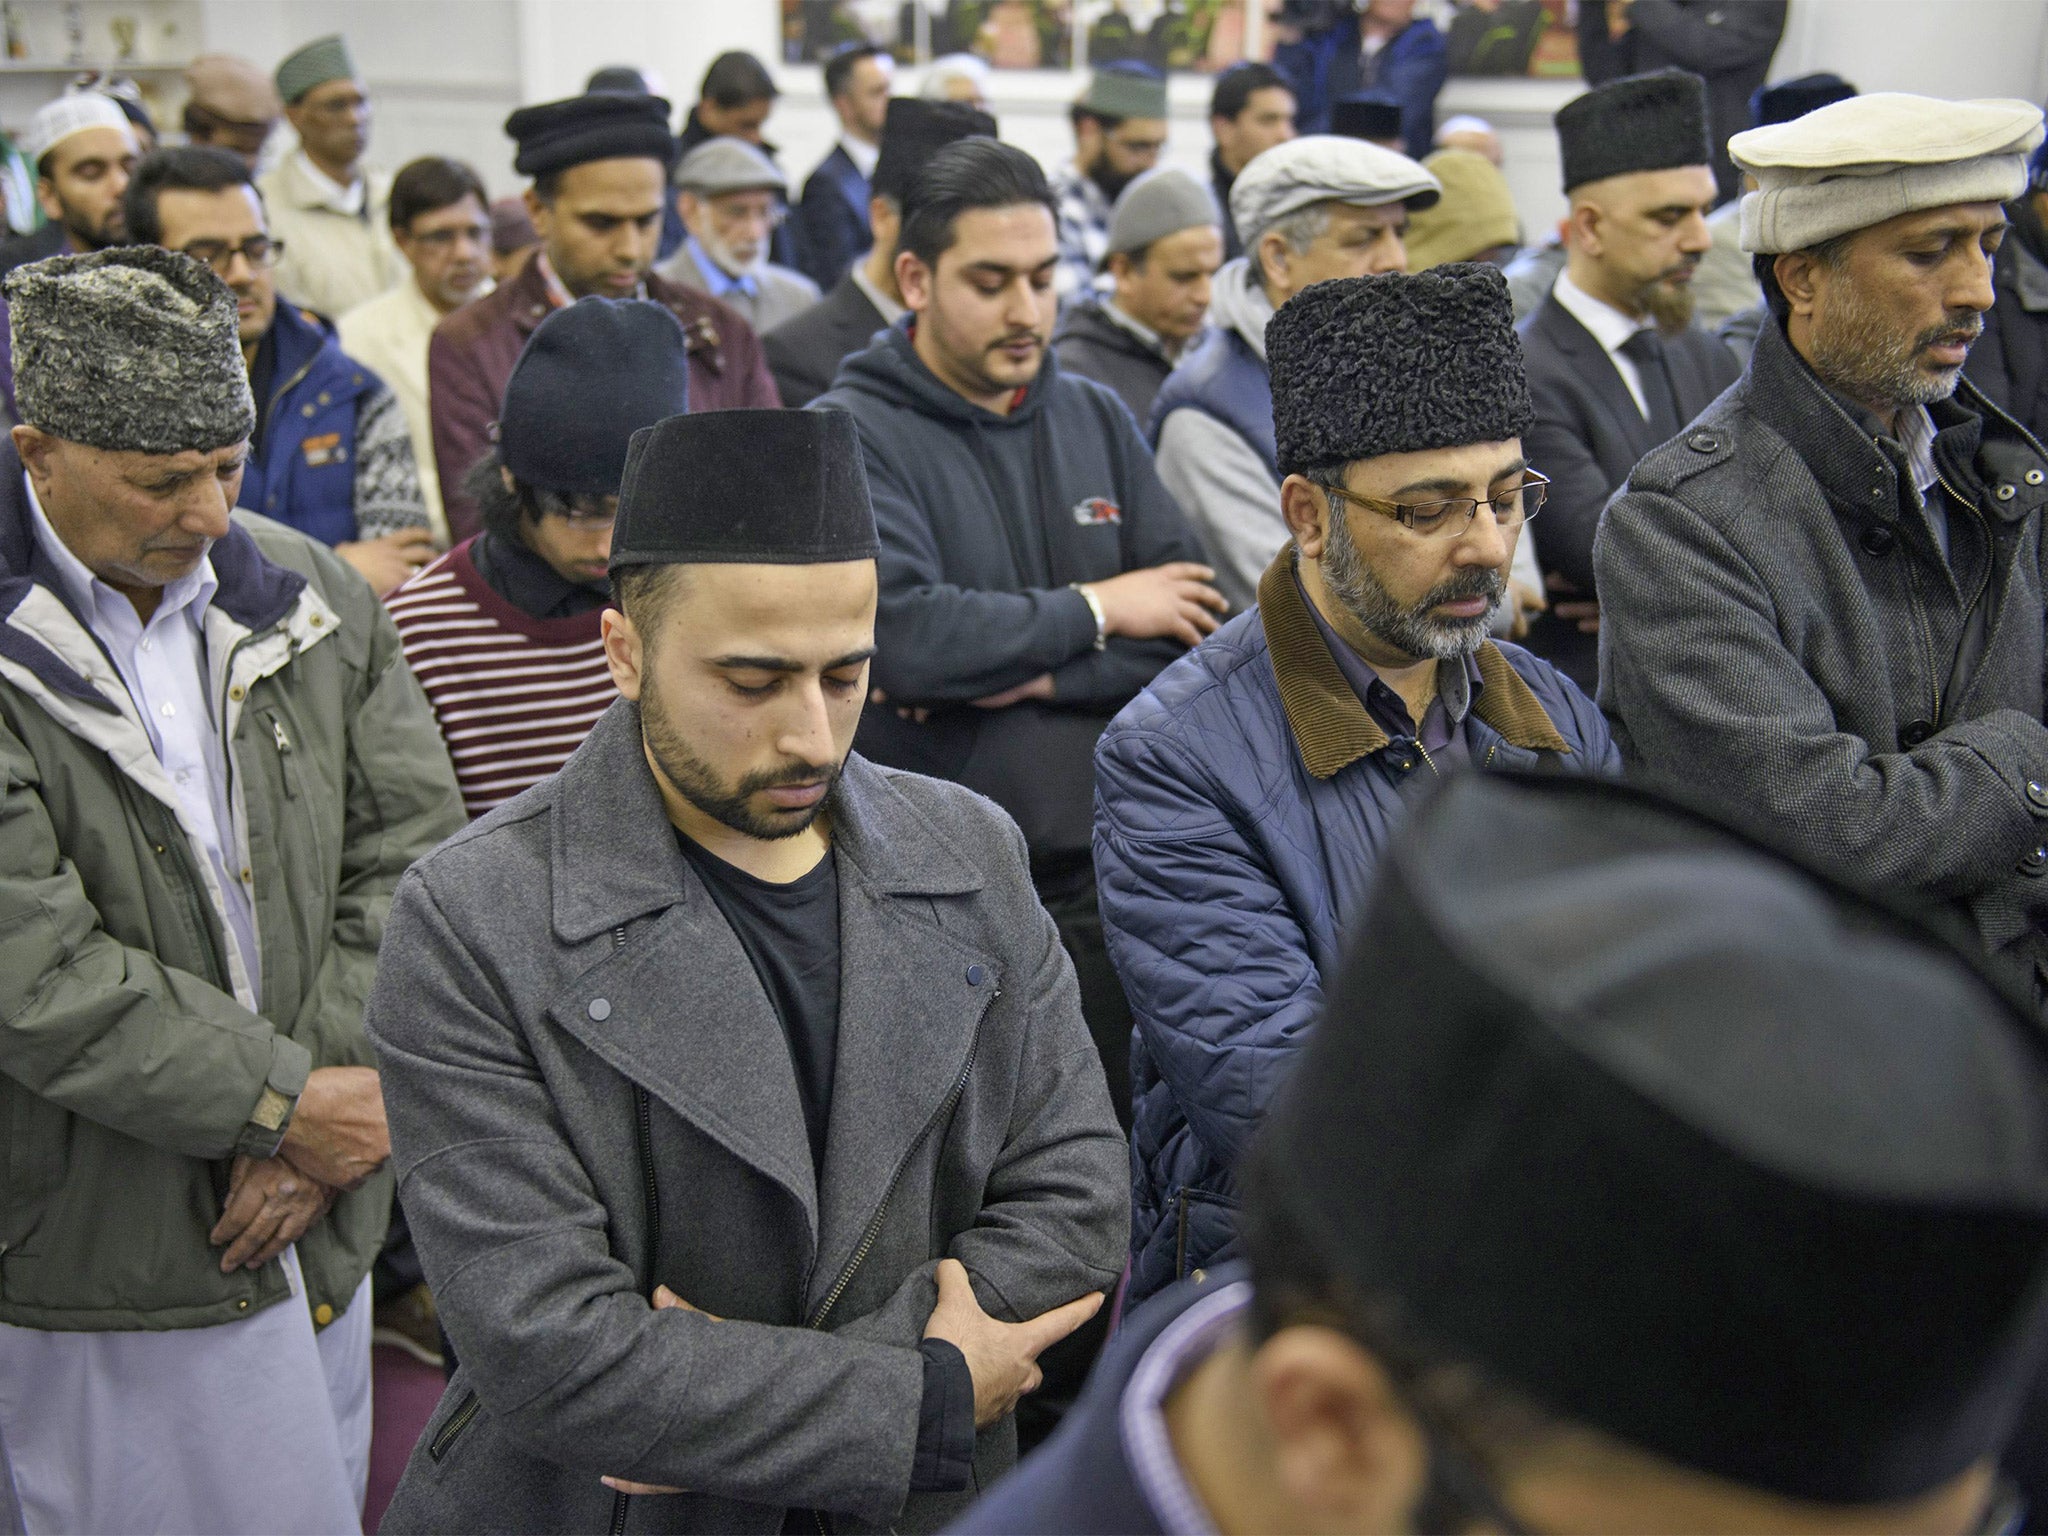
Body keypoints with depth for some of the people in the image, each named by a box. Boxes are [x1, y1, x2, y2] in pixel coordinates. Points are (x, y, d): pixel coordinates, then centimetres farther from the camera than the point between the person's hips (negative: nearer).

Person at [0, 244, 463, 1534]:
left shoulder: (311, 596, 1)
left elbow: (413, 847, 0)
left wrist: (340, 1084, -9)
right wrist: (289, 1101, -15)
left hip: (315, 1221, 5)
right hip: (108, 1259, -4)